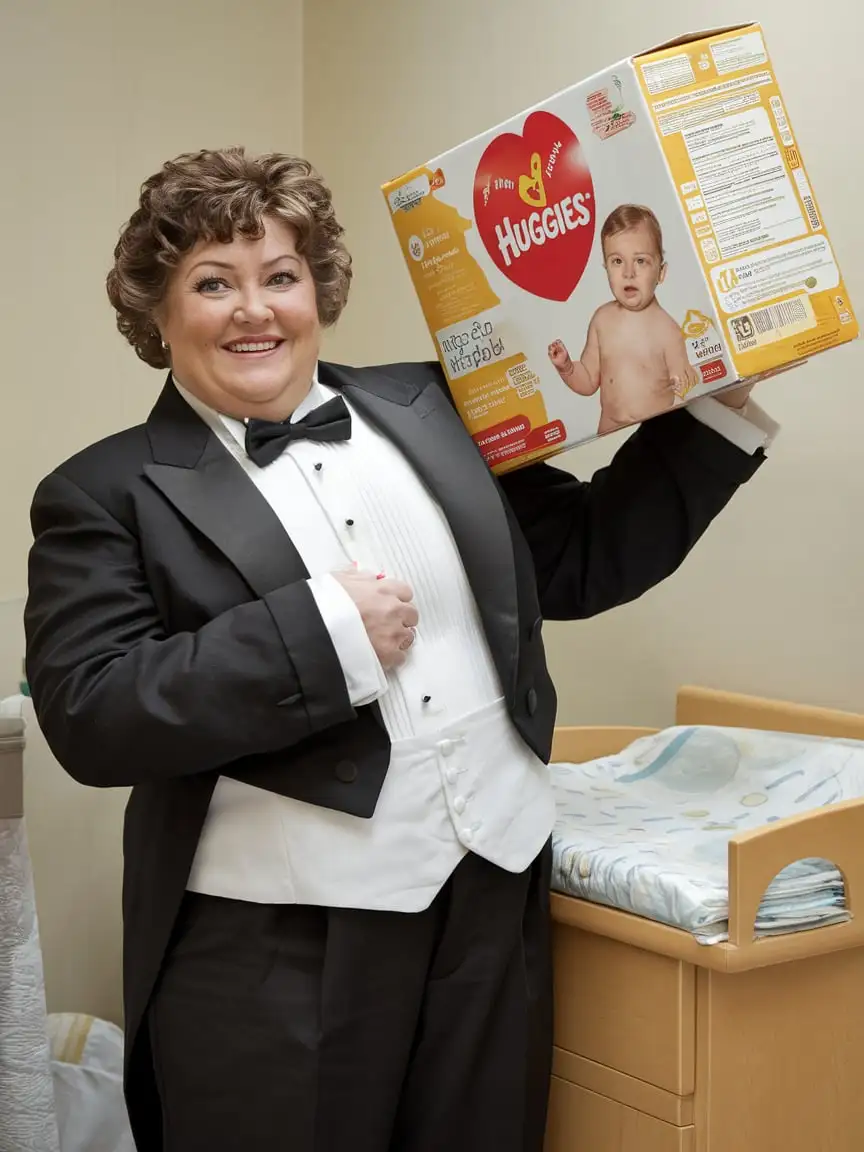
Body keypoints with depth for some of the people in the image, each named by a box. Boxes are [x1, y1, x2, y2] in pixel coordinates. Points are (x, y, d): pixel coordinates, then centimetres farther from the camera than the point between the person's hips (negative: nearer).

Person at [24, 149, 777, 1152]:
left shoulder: (424, 410, 11)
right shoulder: (105, 495, -1)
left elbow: (582, 557, 16)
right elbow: (90, 717, -14)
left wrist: (718, 409, 9)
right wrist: (326, 631, -17)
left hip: (492, 902, 4)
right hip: (274, 947, -4)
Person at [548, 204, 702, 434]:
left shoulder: (667, 329, -10)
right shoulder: (602, 319, 2)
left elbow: (683, 395, -4)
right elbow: (589, 382, 11)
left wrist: (687, 387, -24)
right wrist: (566, 367, -5)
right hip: (610, 433, 3)